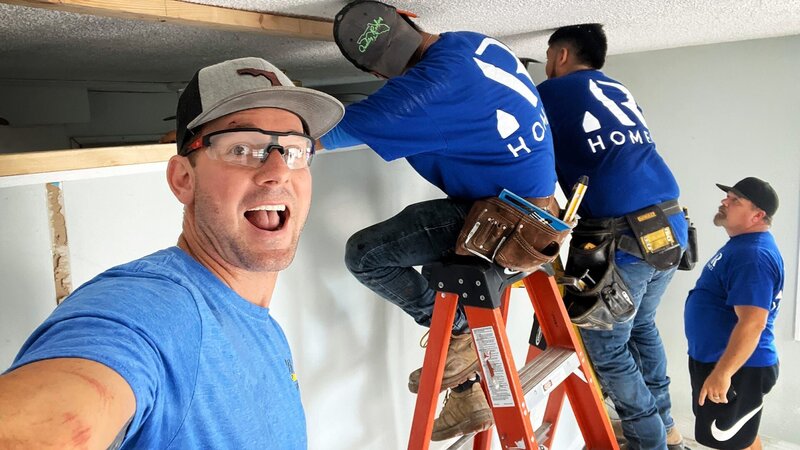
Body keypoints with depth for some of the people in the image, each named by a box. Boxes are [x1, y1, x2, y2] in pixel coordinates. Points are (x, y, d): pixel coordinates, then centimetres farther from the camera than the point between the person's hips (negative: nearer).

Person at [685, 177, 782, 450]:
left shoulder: (754, 256, -24)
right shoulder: (742, 245, 11)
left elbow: (752, 323, -31)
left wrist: (722, 373, -31)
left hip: (737, 368, -10)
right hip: (717, 360, 10)